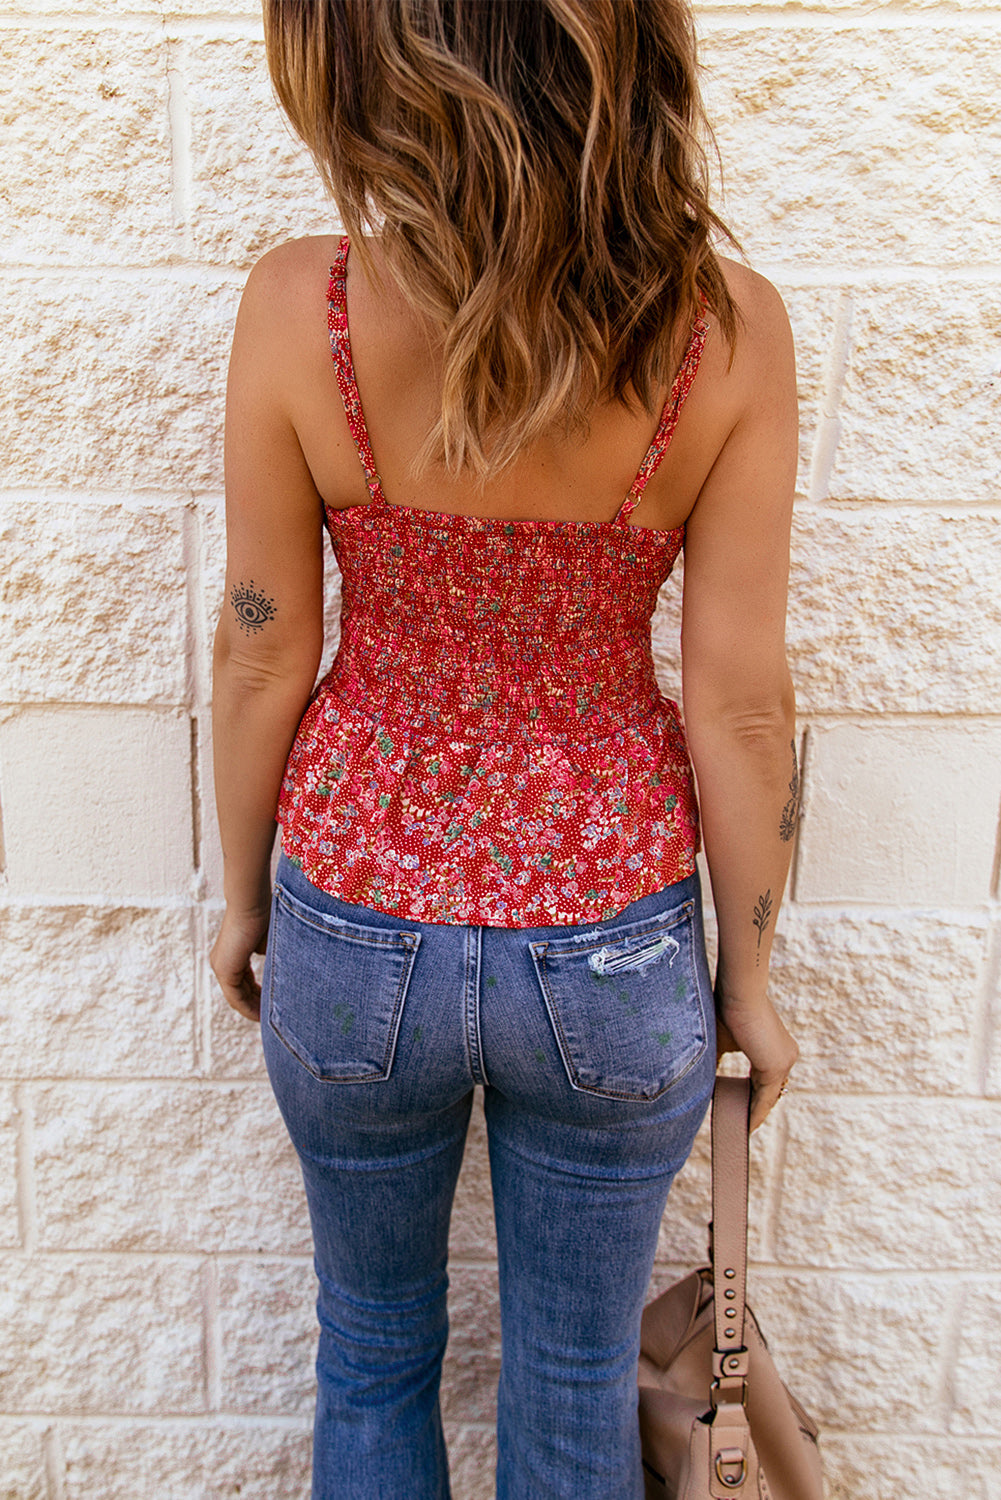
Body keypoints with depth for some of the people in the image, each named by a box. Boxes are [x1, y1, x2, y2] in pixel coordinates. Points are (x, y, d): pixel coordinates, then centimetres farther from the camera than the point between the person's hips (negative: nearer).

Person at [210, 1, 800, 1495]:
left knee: (373, 1351, 29)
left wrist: (242, 894, 9)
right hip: (613, 947, 1)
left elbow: (262, 658, -9)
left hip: (357, 931, 1)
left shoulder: (298, 307, -18)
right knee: (578, 1378, 26)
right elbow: (739, 705, -12)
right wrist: (749, 973, 4)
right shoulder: (729, 330, -17)